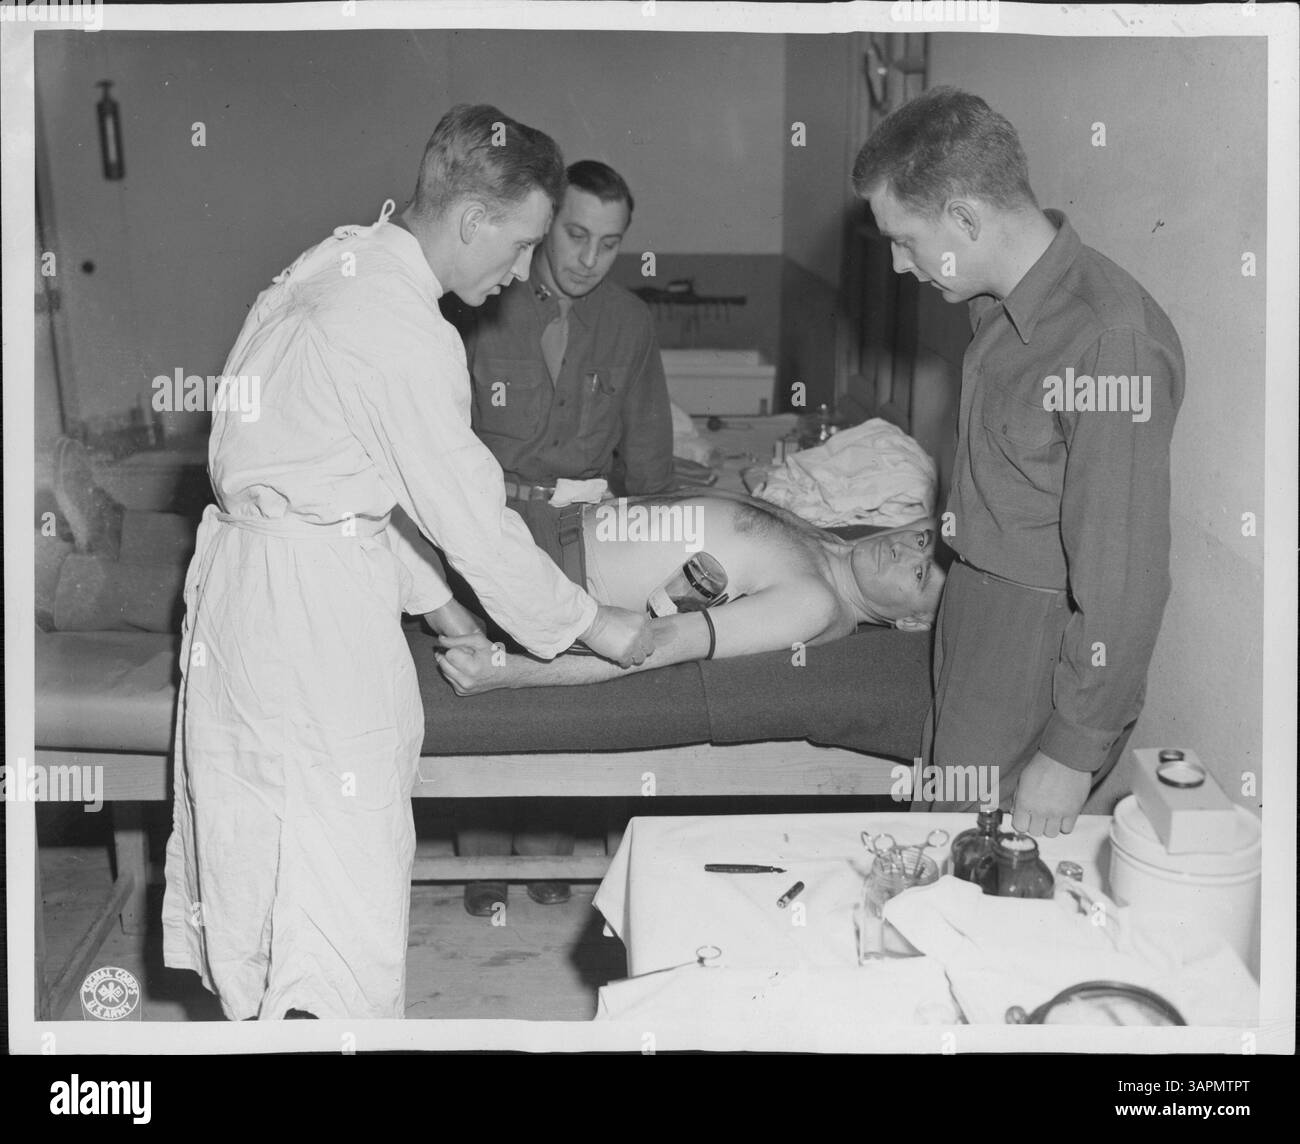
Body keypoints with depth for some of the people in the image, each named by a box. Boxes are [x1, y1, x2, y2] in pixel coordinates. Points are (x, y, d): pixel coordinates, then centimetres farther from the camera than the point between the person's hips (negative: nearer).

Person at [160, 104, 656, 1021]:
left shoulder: (339, 262, 10)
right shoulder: (408, 332, -20)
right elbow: (471, 521, -15)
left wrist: (425, 592, 18)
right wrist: (591, 625, -2)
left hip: (250, 559, 10)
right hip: (312, 596, -10)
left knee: (267, 834, 18)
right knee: (338, 852, -1)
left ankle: (261, 1005, 32)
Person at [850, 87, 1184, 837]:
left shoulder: (1111, 339, -27)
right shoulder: (1004, 303, 3)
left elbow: (1124, 576, -24)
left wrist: (1073, 751, -18)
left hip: (1046, 651, -8)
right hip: (976, 608, 8)